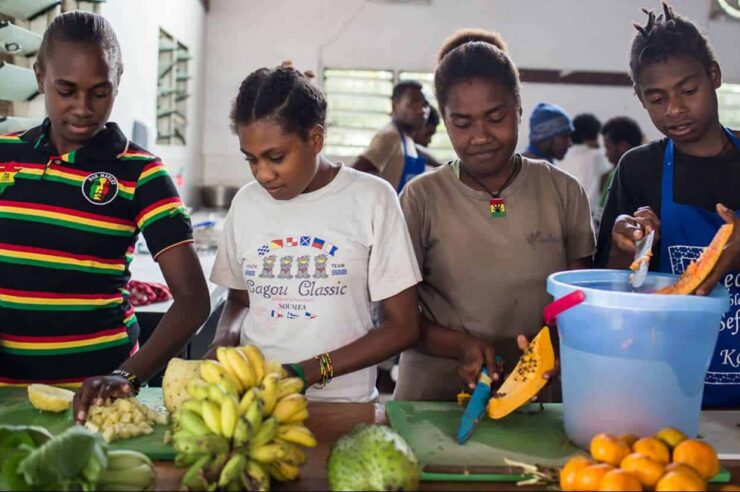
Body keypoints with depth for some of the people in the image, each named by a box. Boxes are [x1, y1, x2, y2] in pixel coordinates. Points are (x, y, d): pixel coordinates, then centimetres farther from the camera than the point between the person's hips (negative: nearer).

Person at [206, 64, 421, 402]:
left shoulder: (371, 199, -2)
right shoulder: (246, 203, 8)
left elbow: (403, 326, -2)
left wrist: (309, 371, -12)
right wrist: (224, 342, -1)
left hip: (341, 403, -2)